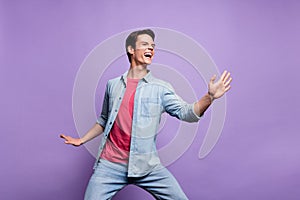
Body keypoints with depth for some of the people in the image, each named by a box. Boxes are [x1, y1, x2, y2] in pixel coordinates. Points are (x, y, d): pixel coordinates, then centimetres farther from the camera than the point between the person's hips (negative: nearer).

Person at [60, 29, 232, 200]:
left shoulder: (161, 88, 1)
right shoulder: (113, 85, 9)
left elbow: (186, 112, -9)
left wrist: (209, 97, -24)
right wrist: (82, 140, 18)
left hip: (147, 166, -1)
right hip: (110, 165, 2)